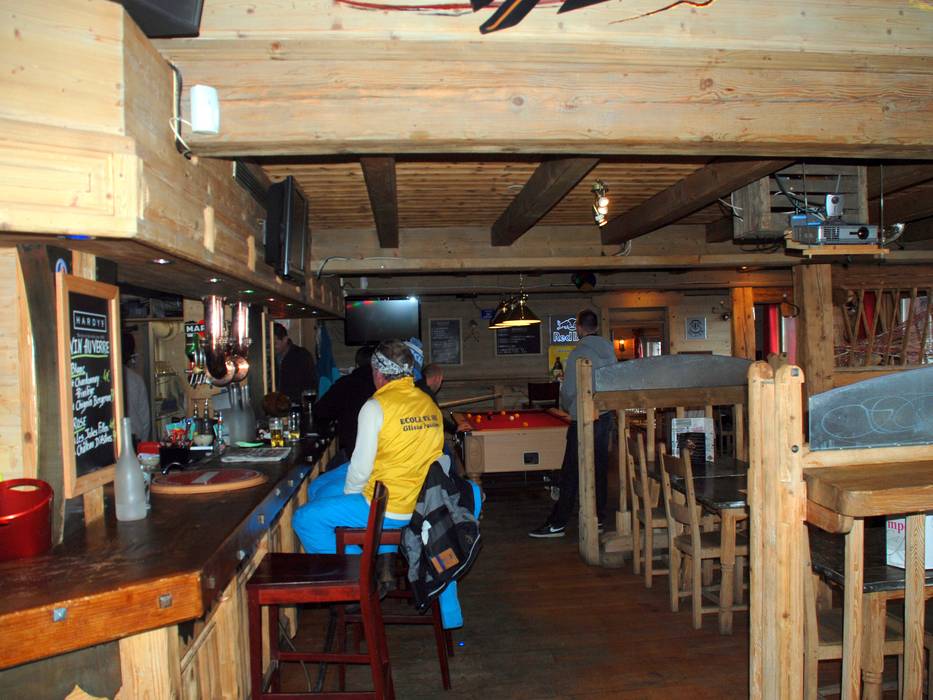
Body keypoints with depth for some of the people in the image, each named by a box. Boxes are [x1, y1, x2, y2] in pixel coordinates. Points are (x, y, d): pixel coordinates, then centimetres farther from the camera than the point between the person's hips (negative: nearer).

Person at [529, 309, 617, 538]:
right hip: (606, 417, 7)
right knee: (600, 468, 13)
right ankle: (598, 517, 20)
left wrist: (567, 407, 8)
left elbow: (568, 390, -11)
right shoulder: (610, 350, 8)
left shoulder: (579, 353, -14)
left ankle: (558, 523, 0)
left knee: (571, 473, -4)